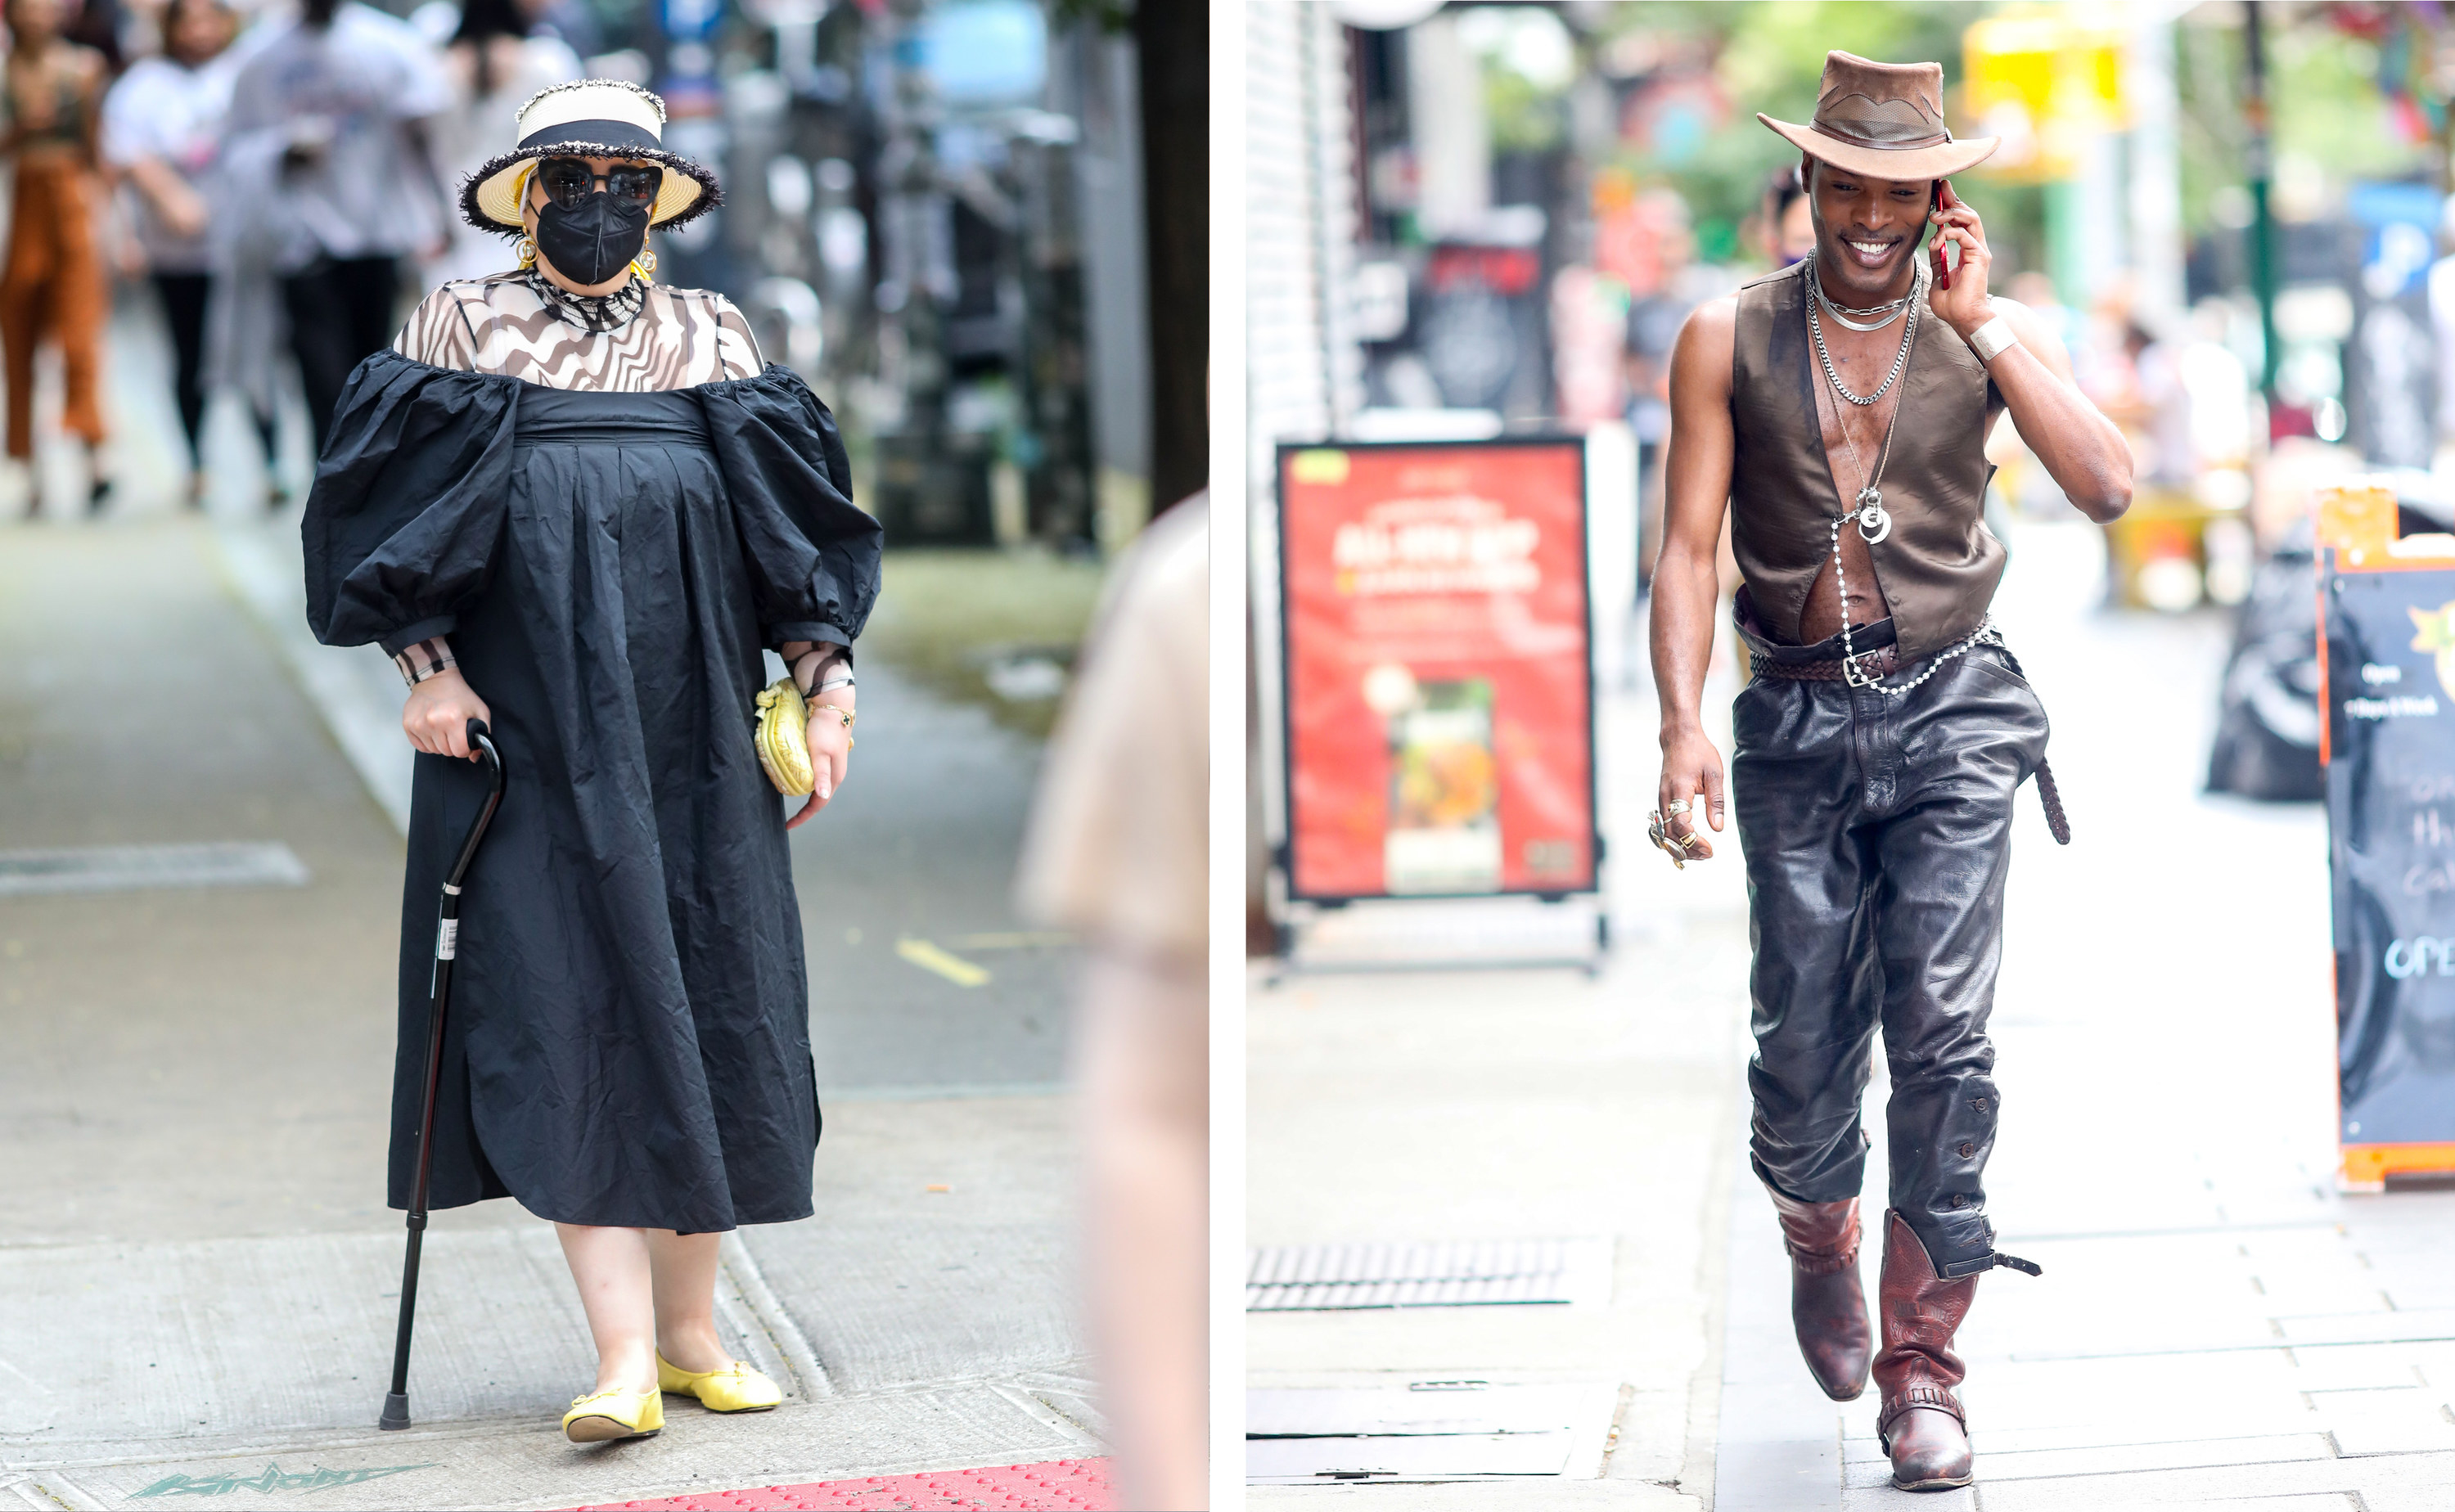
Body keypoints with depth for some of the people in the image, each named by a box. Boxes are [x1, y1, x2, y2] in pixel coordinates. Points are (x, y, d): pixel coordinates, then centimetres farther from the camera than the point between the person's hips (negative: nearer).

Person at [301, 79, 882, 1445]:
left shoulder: (712, 337, 13)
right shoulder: (461, 327, 7)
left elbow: (794, 522, 10)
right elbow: (395, 512, 3)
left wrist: (828, 681, 0)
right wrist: (427, 667, -9)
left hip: (691, 722, 3)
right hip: (531, 722, -3)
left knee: (710, 1006, 2)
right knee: (571, 1009, -10)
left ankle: (690, 1331, 14)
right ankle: (625, 1358, -15)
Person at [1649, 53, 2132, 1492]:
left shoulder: (1994, 331, 4)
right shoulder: (1728, 340, 4)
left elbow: (2108, 486, -11)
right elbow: (1690, 546, 1)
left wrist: (1978, 326, -13)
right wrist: (1683, 721, -12)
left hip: (1950, 711, -1)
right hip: (1796, 722, 1)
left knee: (1941, 1030, -11)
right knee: (1803, 1037, 2)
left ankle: (1924, 1363, -5)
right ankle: (1820, 1243, 35)